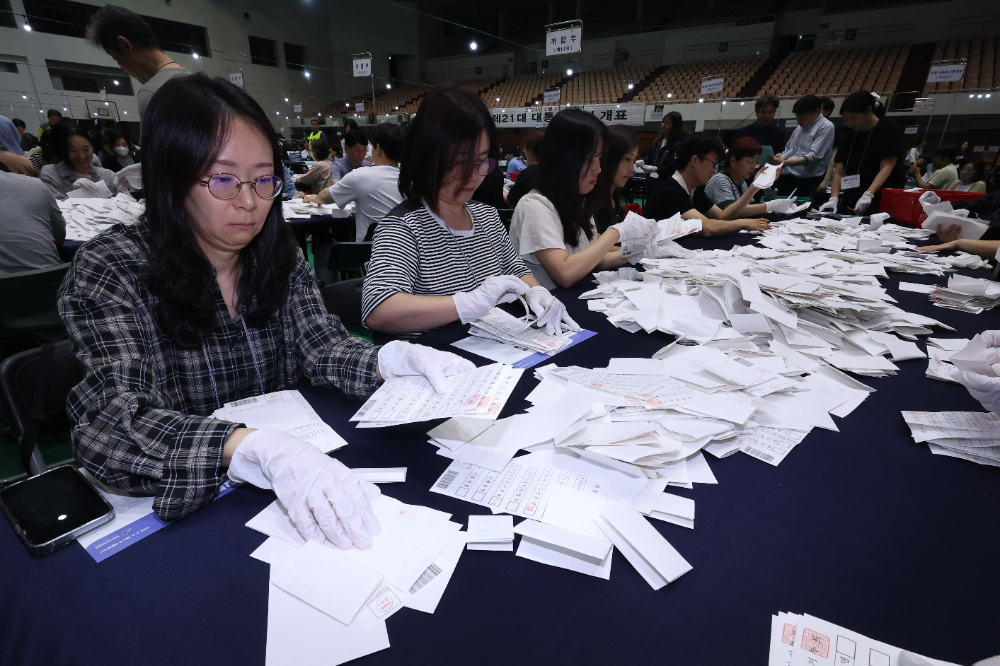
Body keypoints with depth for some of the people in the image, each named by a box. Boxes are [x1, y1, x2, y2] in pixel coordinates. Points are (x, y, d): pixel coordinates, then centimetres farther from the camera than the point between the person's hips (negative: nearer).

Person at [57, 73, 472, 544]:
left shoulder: (282, 257, 0)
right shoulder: (108, 270, -13)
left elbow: (322, 347, -4)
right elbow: (120, 421, -23)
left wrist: (399, 358, -25)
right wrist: (261, 449, -41)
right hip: (167, 501, -3)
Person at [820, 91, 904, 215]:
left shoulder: (890, 129, -3)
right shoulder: (848, 137, 12)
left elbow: (886, 168, -13)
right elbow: (839, 172, 6)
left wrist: (868, 195, -27)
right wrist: (834, 198, -10)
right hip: (850, 204, 5)